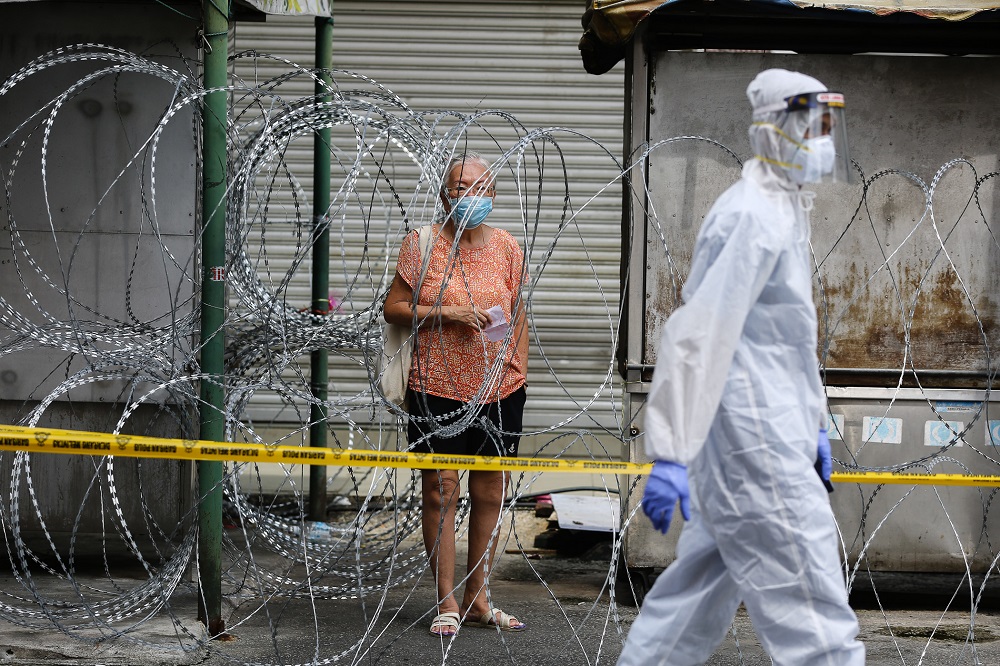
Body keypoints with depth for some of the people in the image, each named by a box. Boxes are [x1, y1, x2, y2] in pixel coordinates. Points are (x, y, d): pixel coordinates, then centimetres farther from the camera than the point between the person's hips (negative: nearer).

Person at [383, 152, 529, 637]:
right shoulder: (422, 244, -2)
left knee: (490, 493, 8)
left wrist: (518, 368, 5)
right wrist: (445, 312, -15)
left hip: (499, 390, 3)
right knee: (440, 491, -3)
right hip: (438, 390, -3)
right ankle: (447, 603, 6)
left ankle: (477, 598, 19)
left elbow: (518, 316, 14)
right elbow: (394, 307, -2)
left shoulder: (507, 248, 7)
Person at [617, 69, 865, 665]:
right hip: (754, 446, -10)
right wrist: (670, 456, -27)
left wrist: (811, 425, 28)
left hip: (770, 432, 10)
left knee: (704, 588, 16)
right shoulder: (752, 217, -16)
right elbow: (696, 336, -23)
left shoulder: (786, 211, 16)